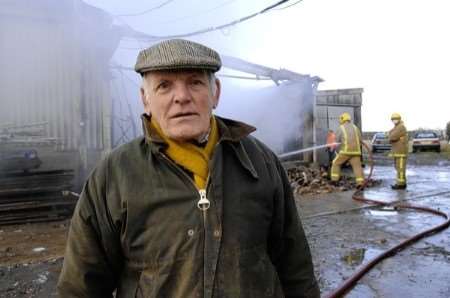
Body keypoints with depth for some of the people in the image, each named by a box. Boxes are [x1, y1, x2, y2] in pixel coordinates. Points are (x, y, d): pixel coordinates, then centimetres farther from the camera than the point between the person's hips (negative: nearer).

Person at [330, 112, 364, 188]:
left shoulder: (340, 128, 3)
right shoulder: (355, 127, 14)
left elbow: (336, 141, 5)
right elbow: (360, 140, 15)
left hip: (345, 151, -3)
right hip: (355, 151, 3)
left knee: (336, 163, 12)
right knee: (357, 166, 1)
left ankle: (334, 180, 7)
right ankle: (360, 183, -12)